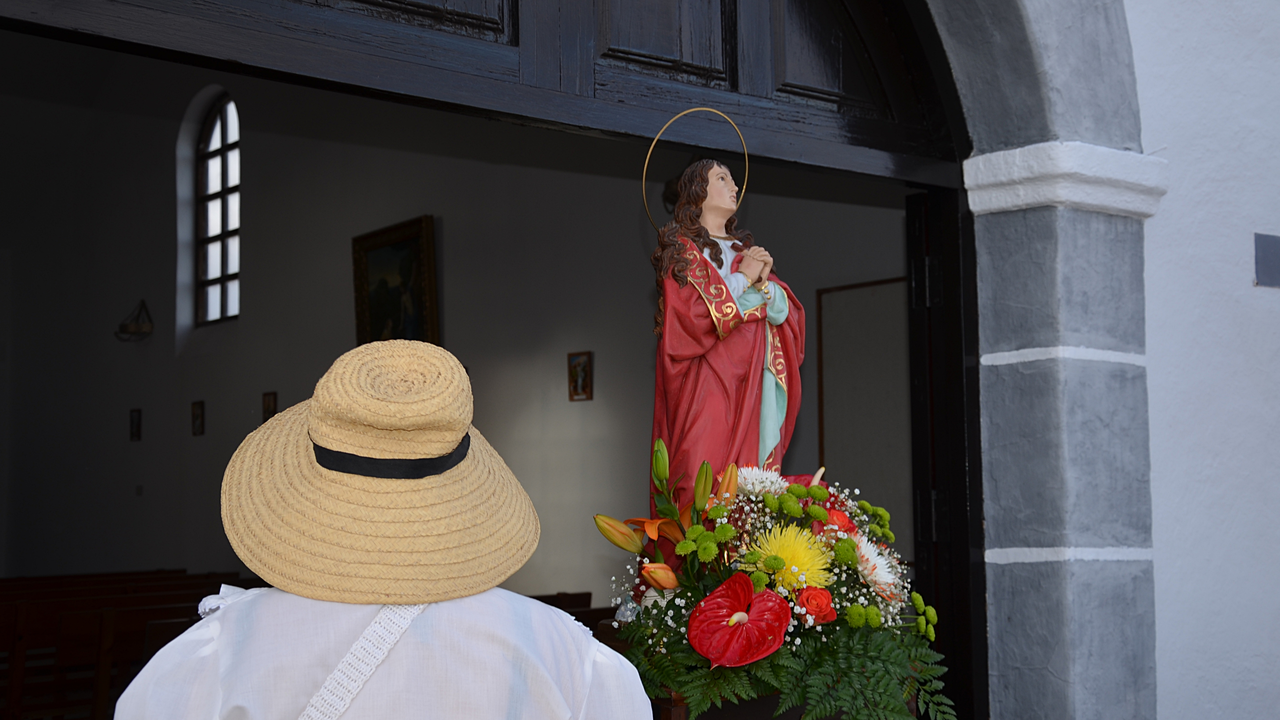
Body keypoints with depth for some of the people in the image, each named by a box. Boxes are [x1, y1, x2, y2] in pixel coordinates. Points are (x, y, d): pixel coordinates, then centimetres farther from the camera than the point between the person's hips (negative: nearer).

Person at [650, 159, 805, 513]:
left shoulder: (746, 250, 22)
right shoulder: (682, 248, 4)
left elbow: (785, 314, 14)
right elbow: (690, 316, -11)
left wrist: (765, 282, -5)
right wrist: (742, 279, -5)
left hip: (758, 387, 6)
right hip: (709, 387, -6)